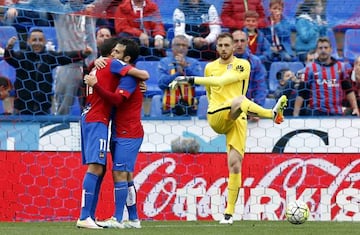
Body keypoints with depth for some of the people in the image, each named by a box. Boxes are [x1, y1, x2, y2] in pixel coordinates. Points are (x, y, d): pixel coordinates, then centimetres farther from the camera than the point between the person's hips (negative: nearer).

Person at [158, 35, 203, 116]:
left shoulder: (194, 63, 10)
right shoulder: (164, 62, 7)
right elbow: (161, 83, -6)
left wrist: (186, 67, -18)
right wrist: (177, 73, -18)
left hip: (190, 107, 1)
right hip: (170, 108, -1)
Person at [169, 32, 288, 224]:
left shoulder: (243, 65, 4)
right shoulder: (210, 67, 17)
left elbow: (222, 80, -10)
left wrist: (190, 80, -13)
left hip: (237, 121, -1)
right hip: (216, 117, 1)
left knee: (235, 165, -9)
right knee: (240, 100, -36)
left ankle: (229, 212, -1)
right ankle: (272, 113, -26)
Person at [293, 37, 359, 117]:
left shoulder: (341, 67, 10)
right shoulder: (310, 69, 3)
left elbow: (349, 90, 14)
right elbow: (301, 93, 2)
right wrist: (295, 114, -5)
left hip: (337, 113, 2)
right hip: (316, 113, -2)